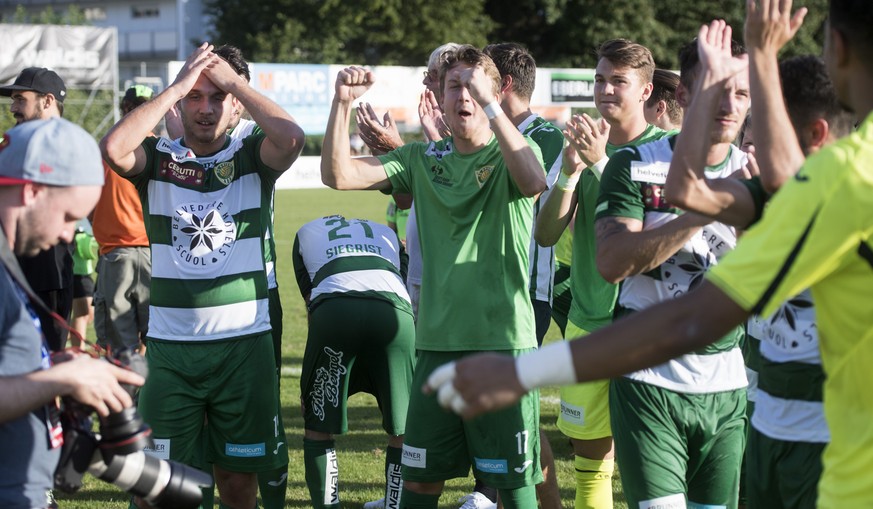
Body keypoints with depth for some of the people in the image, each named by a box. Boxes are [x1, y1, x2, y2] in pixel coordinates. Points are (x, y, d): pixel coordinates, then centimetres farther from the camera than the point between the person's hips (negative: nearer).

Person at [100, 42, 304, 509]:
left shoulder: (252, 159, 3)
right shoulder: (157, 160, 3)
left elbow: (292, 138, -18)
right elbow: (113, 149, -18)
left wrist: (233, 79, -9)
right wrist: (176, 86, -12)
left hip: (244, 344, 0)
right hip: (169, 347, 0)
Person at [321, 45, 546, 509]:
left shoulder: (513, 153, 0)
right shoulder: (423, 159, 10)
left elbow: (534, 182, -25)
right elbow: (338, 175, 1)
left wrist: (488, 104, -30)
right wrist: (343, 103, -12)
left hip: (504, 340, -4)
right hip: (437, 341, 4)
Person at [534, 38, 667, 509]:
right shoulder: (585, 143, 7)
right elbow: (545, 234, -2)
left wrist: (600, 162, -28)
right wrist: (570, 171, -17)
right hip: (587, 320, 4)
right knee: (589, 458, 9)